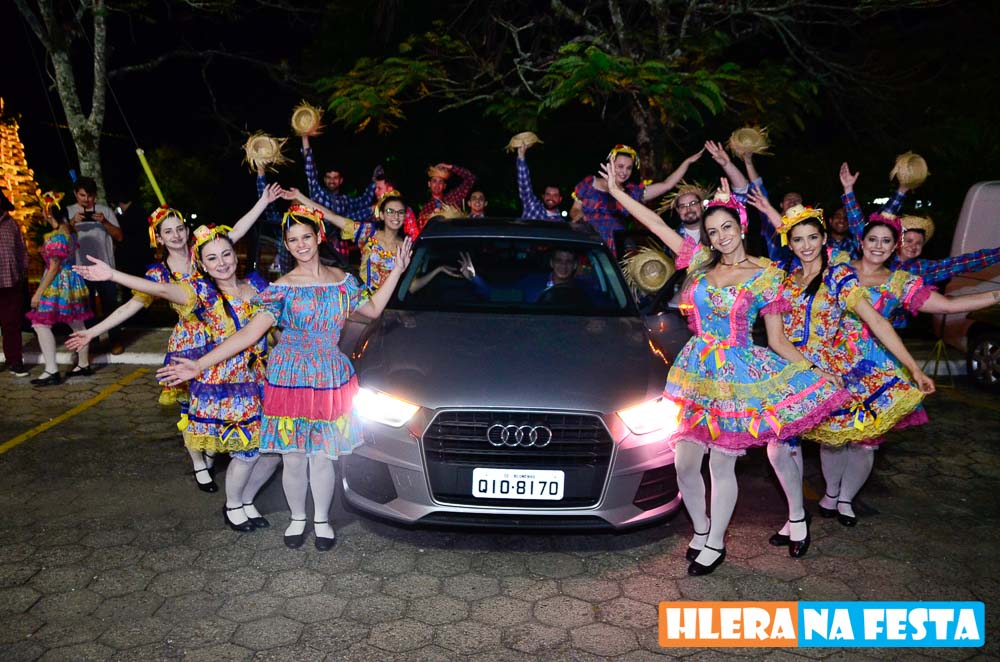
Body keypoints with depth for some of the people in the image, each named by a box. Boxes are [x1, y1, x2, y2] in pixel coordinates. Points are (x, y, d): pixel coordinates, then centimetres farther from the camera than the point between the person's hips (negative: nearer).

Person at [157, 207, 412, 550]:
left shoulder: (343, 280, 4)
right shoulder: (282, 288, -6)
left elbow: (373, 309, 15)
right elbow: (249, 333, -11)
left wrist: (396, 271, 10)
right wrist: (200, 365, -19)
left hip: (331, 379, 2)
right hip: (290, 377, -1)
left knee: (323, 456, 7)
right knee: (293, 457, 7)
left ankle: (322, 519, 29)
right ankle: (297, 518, 31)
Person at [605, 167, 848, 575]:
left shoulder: (764, 275, -3)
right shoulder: (701, 261, 5)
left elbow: (778, 342, -1)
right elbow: (655, 224, 5)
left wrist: (817, 372, -9)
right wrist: (617, 191, 4)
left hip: (737, 376, -3)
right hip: (697, 372, 3)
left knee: (721, 466, 3)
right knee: (685, 464, 4)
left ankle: (715, 544, 23)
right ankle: (700, 530, 29)